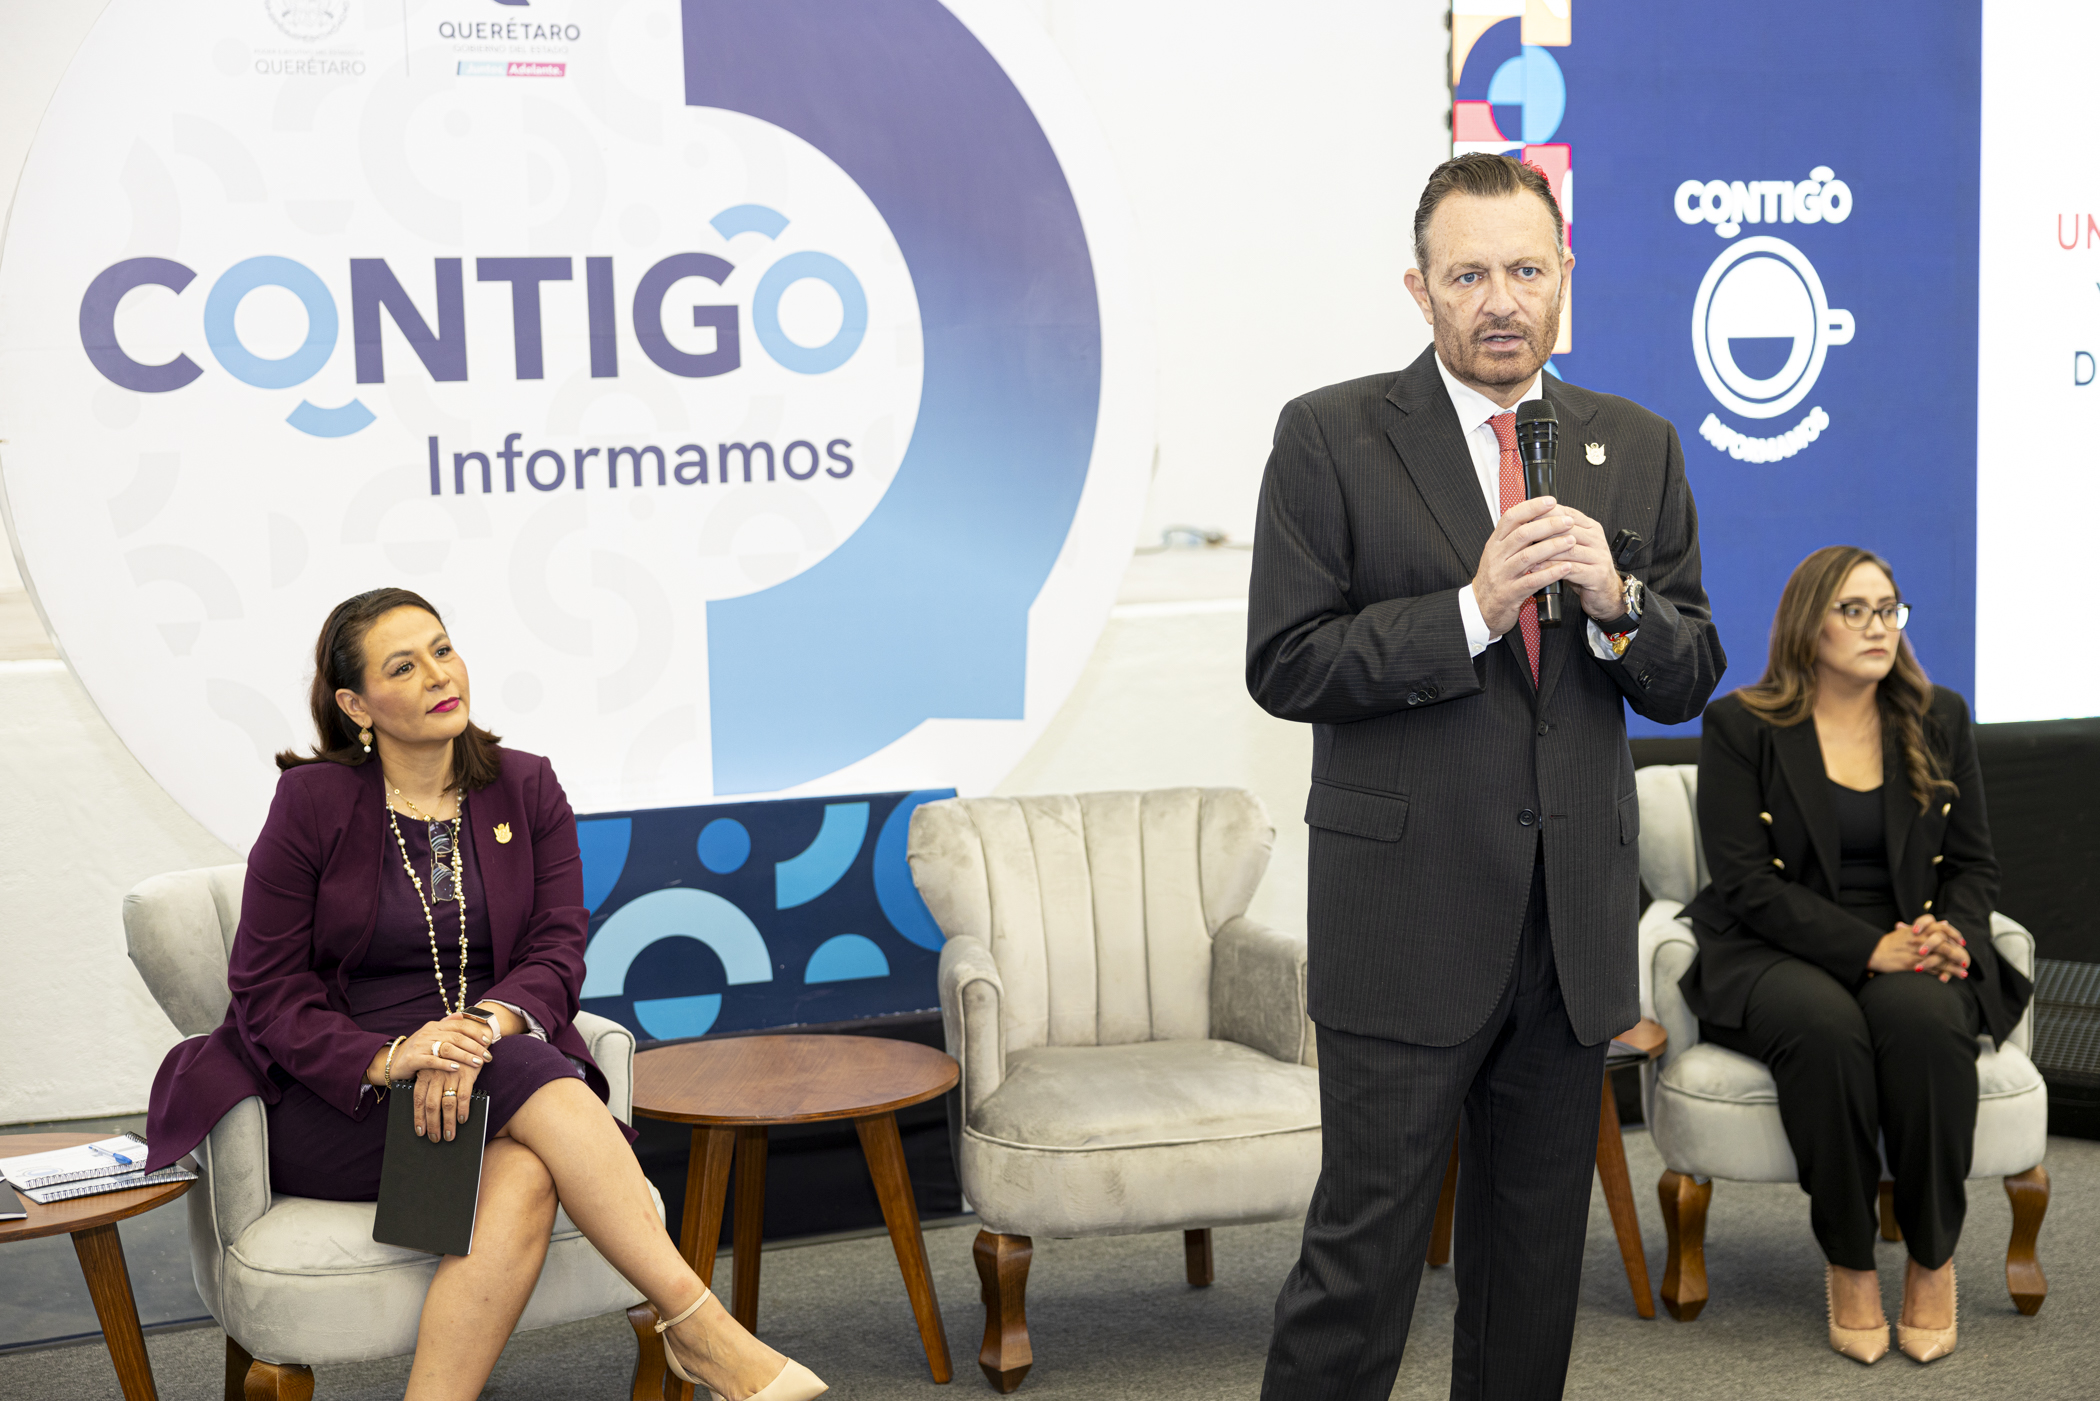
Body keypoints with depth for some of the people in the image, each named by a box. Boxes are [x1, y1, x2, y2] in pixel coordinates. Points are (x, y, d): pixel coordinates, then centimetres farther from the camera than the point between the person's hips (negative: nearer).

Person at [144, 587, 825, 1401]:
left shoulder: (526, 789, 7)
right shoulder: (313, 802, -3)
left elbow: (557, 952, -1)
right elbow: (266, 993, -5)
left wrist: (485, 1025, -24)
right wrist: (387, 1058, -23)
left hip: (496, 1055, 3)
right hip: (335, 1099, -3)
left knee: (525, 1179, -34)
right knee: (530, 1082, -32)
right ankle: (698, 1329, -34)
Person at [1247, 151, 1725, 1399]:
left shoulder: (1639, 448, 9)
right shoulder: (1332, 437, -3)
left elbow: (1689, 681, 8)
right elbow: (1284, 666, -9)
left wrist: (1616, 599, -14)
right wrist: (1471, 609, -20)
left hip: (1577, 917, 4)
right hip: (1407, 916, -4)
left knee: (1540, 1242, 15)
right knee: (1366, 1240, -2)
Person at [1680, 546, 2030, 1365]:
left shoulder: (1938, 720, 13)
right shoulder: (1739, 726, 1)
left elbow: (1973, 863, 13)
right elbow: (1747, 881, -9)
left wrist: (1949, 934, -12)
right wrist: (1871, 948, -21)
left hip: (1914, 948, 2)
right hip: (1776, 957, -2)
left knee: (1926, 1018, -34)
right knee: (1826, 1026, -37)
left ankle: (1933, 1259, -16)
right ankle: (1848, 1264, -19)